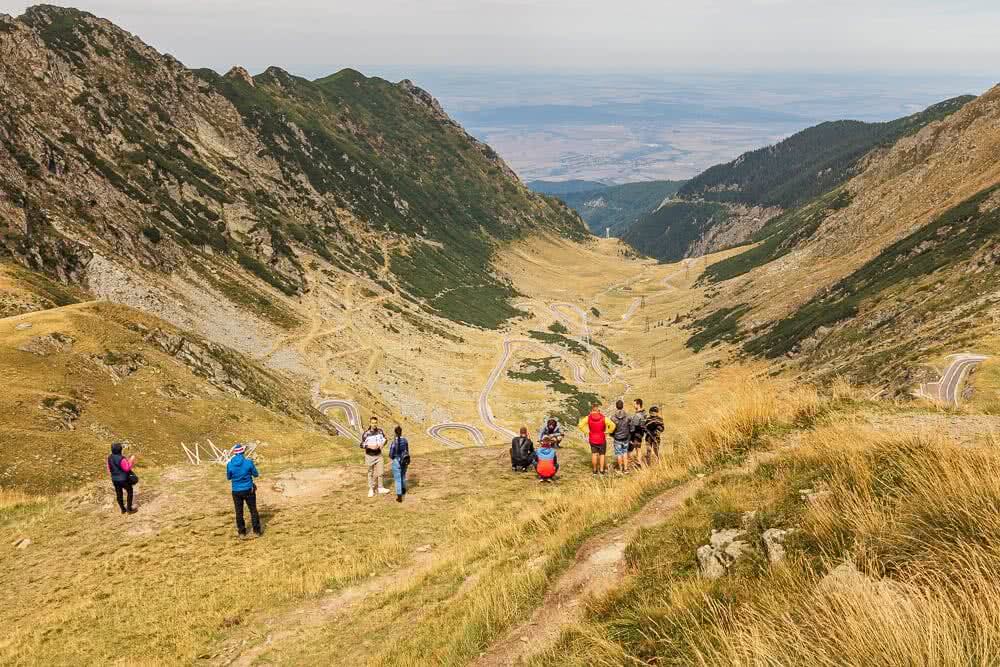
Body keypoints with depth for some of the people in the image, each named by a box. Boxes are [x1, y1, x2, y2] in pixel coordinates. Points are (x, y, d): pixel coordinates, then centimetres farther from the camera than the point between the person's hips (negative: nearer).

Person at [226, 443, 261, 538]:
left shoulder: (230, 464, -10)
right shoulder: (248, 462, -15)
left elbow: (228, 477, 4)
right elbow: (256, 474, -2)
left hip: (236, 491, 1)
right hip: (248, 490, -1)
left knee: (239, 512, 13)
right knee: (253, 510, 13)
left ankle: (242, 532, 20)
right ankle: (256, 530, 17)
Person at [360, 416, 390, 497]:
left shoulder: (380, 431, -7)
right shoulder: (366, 434, -17)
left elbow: (384, 439, 9)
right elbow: (362, 445, -13)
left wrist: (382, 444, -12)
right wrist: (370, 446, -30)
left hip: (379, 455, 3)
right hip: (370, 456, -3)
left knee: (380, 472, 6)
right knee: (371, 473, 11)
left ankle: (380, 488, 23)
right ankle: (371, 489, 26)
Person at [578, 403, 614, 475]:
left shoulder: (588, 417, -10)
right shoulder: (603, 418, -15)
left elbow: (580, 425, -14)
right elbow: (612, 425, -22)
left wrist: (586, 432, -3)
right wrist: (607, 432, -8)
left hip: (592, 439, 2)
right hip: (602, 439, -1)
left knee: (594, 454, 16)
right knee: (602, 454, 15)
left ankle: (595, 470, 23)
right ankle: (602, 470, 19)